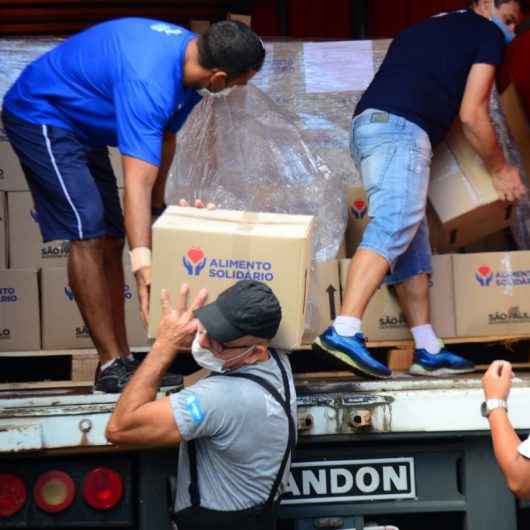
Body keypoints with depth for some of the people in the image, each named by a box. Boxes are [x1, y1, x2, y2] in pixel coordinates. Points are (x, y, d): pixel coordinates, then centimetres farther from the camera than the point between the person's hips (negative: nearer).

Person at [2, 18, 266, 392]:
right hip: (41, 118, -10)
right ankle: (112, 365, -14)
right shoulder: (149, 81, -37)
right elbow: (137, 182, -43)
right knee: (89, 235, -17)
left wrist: (158, 207, 13)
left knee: (111, 240, 7)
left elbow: (165, 138, 6)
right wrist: (144, 266, -48)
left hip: (81, 126, 10)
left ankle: (122, 357, 11)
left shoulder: (191, 55, -9)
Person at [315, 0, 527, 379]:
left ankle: (429, 351, 6)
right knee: (393, 228, -20)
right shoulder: (488, 34, 8)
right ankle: (345, 331, -34)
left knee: (413, 244, 8)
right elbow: (472, 115, 3)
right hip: (400, 128, -9)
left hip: (369, 124, 9)